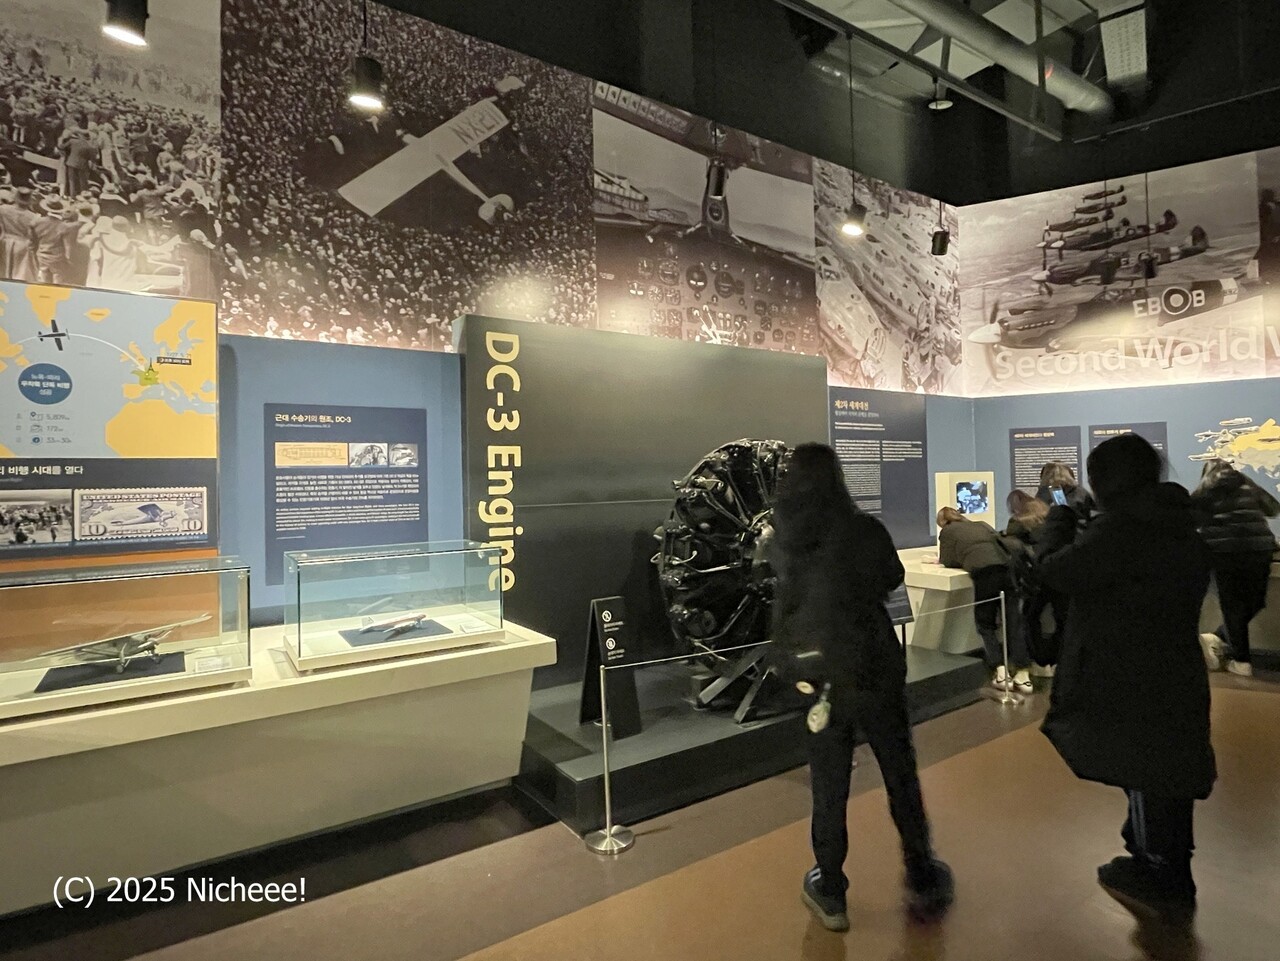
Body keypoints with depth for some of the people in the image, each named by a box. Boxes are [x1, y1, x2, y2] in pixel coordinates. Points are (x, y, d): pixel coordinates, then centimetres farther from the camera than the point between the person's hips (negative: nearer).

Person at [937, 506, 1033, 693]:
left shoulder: (947, 531, 19)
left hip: (985, 571, -4)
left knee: (986, 623, 8)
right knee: (1015, 621, 6)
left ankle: (1000, 672, -2)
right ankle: (1023, 675, 2)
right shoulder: (982, 524, 33)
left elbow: (949, 561, 16)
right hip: (1010, 565, 4)